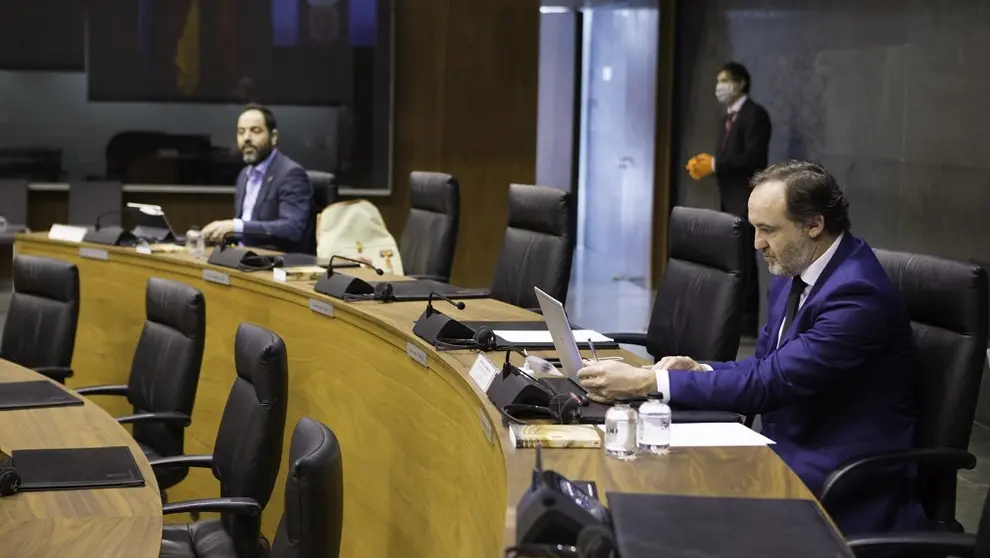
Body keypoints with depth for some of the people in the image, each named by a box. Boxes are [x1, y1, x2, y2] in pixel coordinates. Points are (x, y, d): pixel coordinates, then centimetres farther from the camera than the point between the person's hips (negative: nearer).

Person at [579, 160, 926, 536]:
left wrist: (647, 382, -25)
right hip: (790, 455, 8)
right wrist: (699, 370, -8)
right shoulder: (793, 275, 7)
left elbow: (771, 381, -25)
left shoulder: (856, 293, -22)